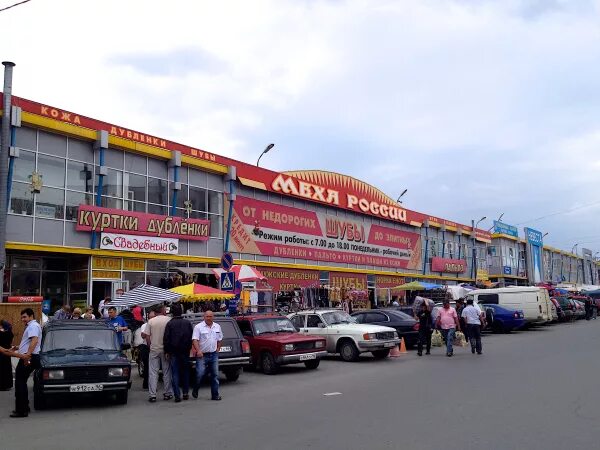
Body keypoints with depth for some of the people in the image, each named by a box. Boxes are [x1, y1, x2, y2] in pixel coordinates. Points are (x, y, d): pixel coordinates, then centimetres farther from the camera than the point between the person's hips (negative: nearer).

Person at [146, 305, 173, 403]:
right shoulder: (169, 320, -6)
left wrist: (150, 346, 11)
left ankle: (152, 395, 1)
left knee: (153, 373, 4)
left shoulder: (151, 321, -1)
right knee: (167, 372, 9)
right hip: (165, 350, -1)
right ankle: (167, 393, 14)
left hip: (154, 350, 1)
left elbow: (147, 336, -1)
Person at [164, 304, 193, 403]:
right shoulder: (188, 323, 1)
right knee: (185, 372, 15)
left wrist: (167, 351, 0)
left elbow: (166, 339, -7)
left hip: (174, 351, -3)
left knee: (175, 373, 2)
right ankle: (186, 393, 17)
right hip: (185, 351, 3)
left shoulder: (170, 324, -7)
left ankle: (177, 395, -2)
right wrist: (190, 348, 10)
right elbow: (192, 337, 3)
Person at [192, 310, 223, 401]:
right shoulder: (198, 327, -6)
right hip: (202, 355, -5)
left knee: (215, 375, 4)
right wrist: (198, 351, -25)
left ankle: (215, 395, 11)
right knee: (200, 374, -8)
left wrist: (218, 349, 12)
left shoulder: (217, 327, 11)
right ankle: (195, 391, 18)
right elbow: (195, 340, -14)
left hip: (214, 355, 5)